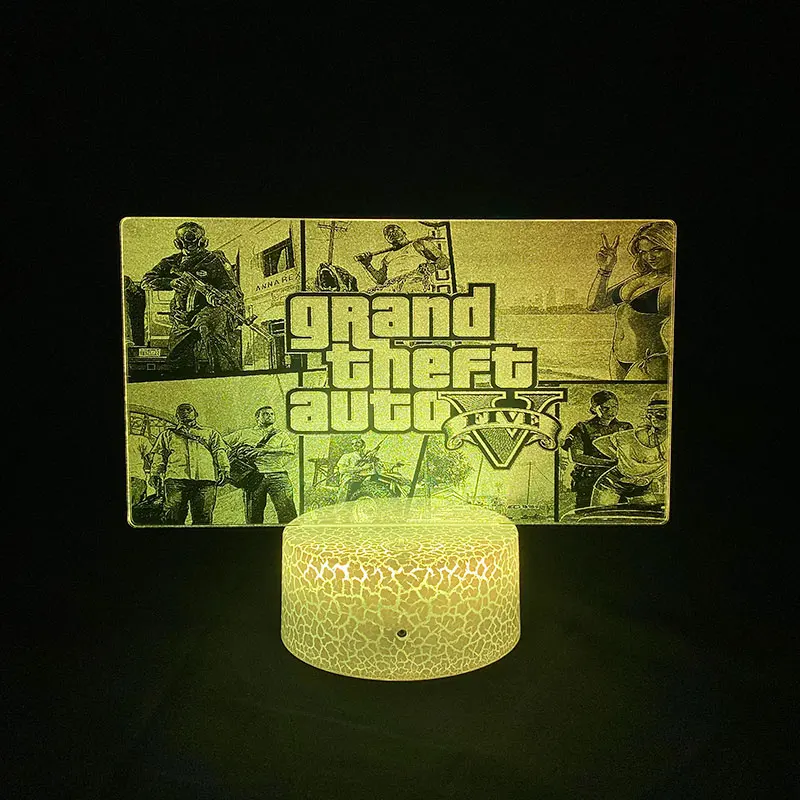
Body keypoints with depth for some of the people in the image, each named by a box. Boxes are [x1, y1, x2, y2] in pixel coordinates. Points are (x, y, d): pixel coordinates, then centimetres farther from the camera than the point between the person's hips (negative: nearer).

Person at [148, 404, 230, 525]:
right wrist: (155, 473, 1)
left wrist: (224, 468, -5)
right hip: (176, 478, 0)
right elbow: (159, 454, 19)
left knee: (204, 518, -7)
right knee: (173, 517, -12)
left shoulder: (210, 433, 28)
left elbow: (219, 451, 13)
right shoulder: (168, 433, 30)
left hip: (206, 478, 0)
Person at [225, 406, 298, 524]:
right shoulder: (244, 433, 22)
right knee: (253, 518, 0)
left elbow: (290, 449, 0)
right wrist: (232, 451, 2)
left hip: (277, 475, -1)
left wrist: (261, 450, -9)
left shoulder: (282, 435, 21)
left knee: (288, 514, -13)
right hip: (253, 477, 1)